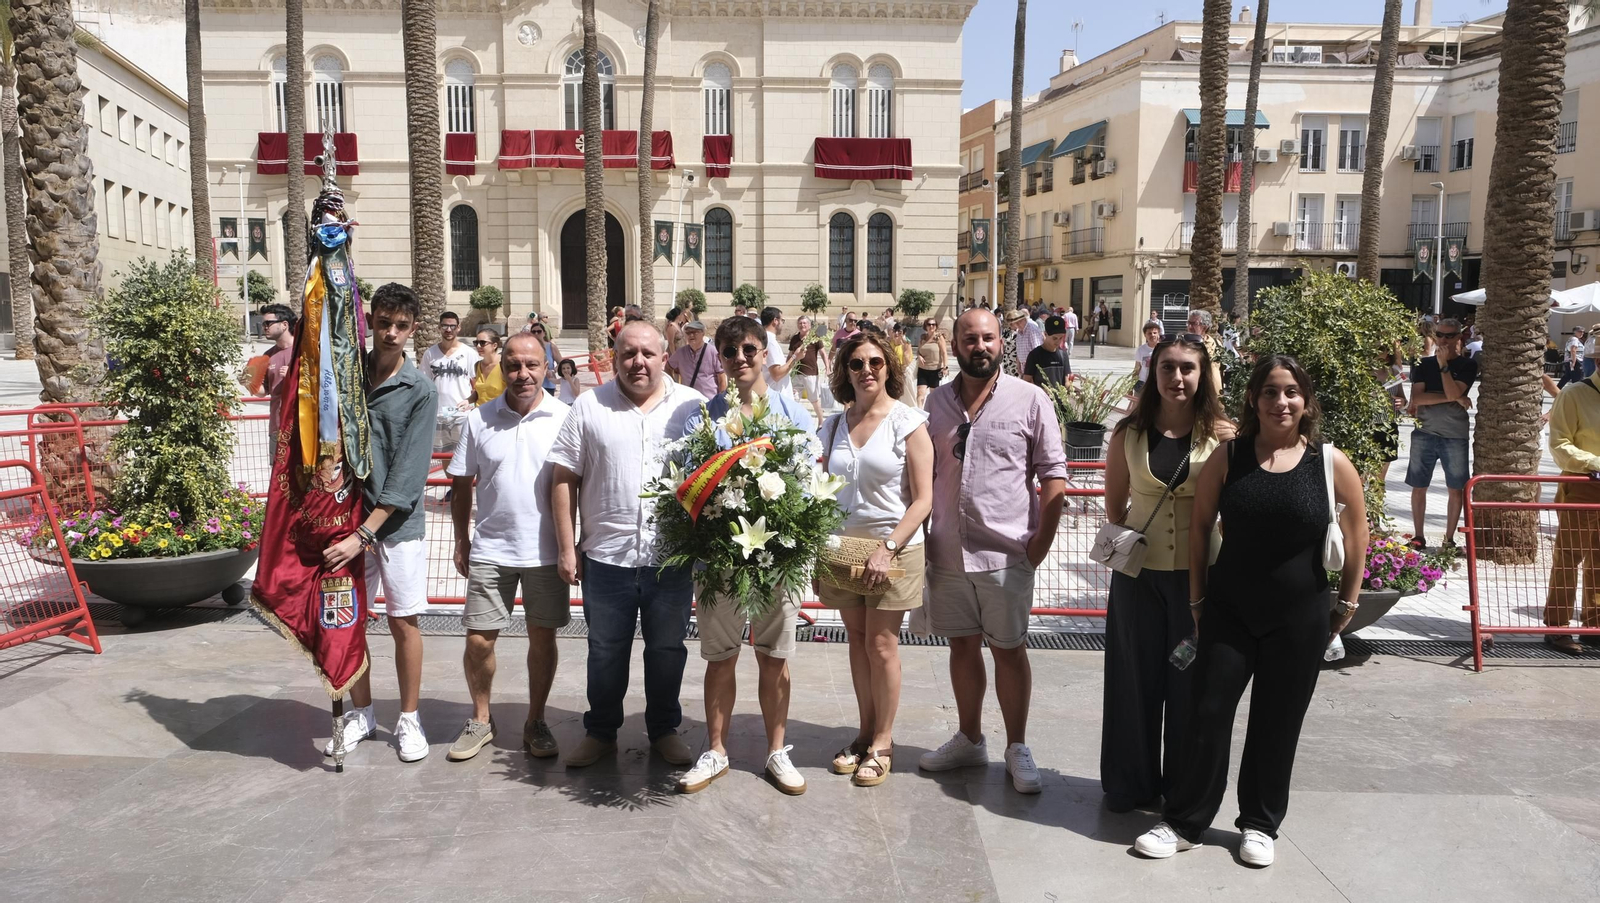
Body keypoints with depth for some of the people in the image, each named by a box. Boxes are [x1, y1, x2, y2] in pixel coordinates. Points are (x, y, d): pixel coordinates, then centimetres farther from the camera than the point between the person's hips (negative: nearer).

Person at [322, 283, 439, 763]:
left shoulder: (420, 392, -9)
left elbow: (407, 474, -15)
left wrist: (364, 533, -20)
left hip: (398, 523, -3)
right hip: (347, 515, 3)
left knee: (403, 622, 5)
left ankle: (408, 719, 20)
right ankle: (361, 714, 29)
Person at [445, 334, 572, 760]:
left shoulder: (565, 419, -5)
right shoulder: (479, 420, 1)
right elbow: (461, 485, 8)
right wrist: (461, 542, 7)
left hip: (546, 551, -1)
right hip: (490, 550, 1)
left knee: (542, 637, 9)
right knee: (479, 639, 5)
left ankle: (535, 722, 27)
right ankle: (480, 720, 27)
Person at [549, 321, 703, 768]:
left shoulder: (692, 406, 1)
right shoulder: (589, 407, 1)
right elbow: (565, 480, 2)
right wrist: (566, 548, -1)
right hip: (606, 557, 0)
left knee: (668, 650, 14)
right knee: (605, 652, 13)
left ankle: (665, 730, 32)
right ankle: (600, 732, 31)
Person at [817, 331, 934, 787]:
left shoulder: (908, 422, -6)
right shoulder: (835, 426, 7)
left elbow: (922, 499, -9)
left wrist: (887, 548, -17)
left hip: (894, 547, -4)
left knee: (881, 644, -1)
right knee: (857, 640, 11)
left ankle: (882, 741, 14)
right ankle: (865, 732, 25)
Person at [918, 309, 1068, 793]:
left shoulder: (1030, 400, -4)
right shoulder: (937, 401, 7)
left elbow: (1054, 476, -4)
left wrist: (1041, 542, -9)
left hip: (1006, 553, -3)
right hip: (948, 550, 4)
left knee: (1009, 649, 6)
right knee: (963, 645, 14)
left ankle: (1017, 749, 21)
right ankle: (969, 739, 30)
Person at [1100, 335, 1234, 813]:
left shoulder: (1222, 434, -3)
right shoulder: (1129, 433, 0)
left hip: (1197, 573, -1)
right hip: (1139, 573, 1)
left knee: (1190, 682, 10)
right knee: (1136, 678, 10)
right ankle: (1130, 784, 28)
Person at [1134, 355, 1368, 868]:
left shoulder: (1331, 464, -5)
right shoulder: (1228, 458, -3)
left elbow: (1356, 532, 5)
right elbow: (1200, 526, 2)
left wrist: (1347, 603, 6)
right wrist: (1197, 598, 2)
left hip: (1300, 617, 0)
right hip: (1230, 609, 0)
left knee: (1277, 723, 11)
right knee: (1208, 713, 3)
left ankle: (1260, 824, 28)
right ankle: (1185, 823, 16)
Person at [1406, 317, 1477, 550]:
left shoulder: (1467, 366, 3)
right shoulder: (1423, 364, 7)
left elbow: (1453, 393, -14)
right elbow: (1417, 398, -6)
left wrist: (1443, 364, -12)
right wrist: (1455, 399, -11)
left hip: (1455, 436, -1)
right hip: (1424, 433, 1)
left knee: (1455, 488, 2)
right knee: (1419, 486, 3)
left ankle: (1449, 538, 11)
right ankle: (1418, 535, 13)